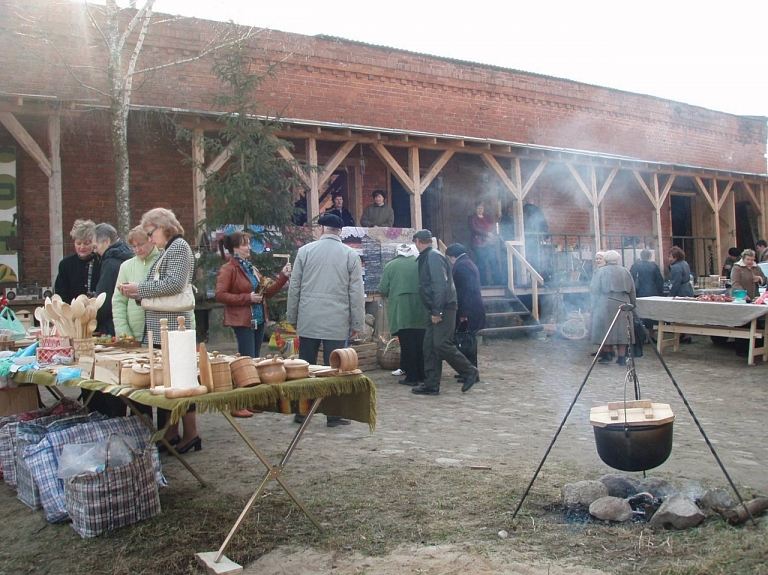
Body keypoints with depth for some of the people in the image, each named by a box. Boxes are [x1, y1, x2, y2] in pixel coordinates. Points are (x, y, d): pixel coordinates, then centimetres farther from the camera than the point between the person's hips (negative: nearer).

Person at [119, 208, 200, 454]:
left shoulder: (179, 246, -6)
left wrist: (140, 288, -10)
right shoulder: (167, 251, 21)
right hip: (159, 328, 9)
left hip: (172, 326, -9)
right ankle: (170, 434, 15)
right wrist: (137, 294, 9)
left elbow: (175, 283, -19)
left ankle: (190, 434, -1)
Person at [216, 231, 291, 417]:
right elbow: (220, 295, -16)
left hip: (258, 320, 8)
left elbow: (267, 292, 16)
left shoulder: (251, 268, 15)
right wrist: (247, 298, -18)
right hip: (242, 321, -8)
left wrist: (283, 276, 6)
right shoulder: (228, 269, -8)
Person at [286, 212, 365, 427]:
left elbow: (294, 287, 4)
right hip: (337, 321, -1)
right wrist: (357, 323, 4)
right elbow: (356, 292, -1)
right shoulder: (350, 255, 0)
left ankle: (301, 411, 18)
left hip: (308, 320, 2)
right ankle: (333, 414, 8)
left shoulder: (305, 251, 3)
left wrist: (292, 317, 13)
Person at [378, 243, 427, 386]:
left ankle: (411, 377, 0)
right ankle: (422, 374, 17)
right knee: (420, 343, 10)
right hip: (420, 311, 3)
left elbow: (383, 290, 0)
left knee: (407, 344, 0)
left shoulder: (390, 266, 2)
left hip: (400, 311, -3)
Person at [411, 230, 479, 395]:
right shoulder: (426, 257, 17)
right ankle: (431, 385, 11)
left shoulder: (433, 257, -13)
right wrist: (433, 311, 16)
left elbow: (440, 285, -21)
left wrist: (437, 311, -22)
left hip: (444, 308, -10)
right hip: (436, 310, 10)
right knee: (430, 346, 7)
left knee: (441, 344, -12)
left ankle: (469, 372, 3)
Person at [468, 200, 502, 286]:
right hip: (479, 244, -4)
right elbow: (474, 229, -8)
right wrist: (486, 233, -13)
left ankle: (498, 282, -5)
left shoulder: (487, 218, 22)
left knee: (494, 262, -6)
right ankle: (484, 283, -4)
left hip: (489, 243, 4)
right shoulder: (472, 218, 6)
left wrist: (491, 236, -4)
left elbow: (492, 229, 18)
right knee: (481, 264, -7)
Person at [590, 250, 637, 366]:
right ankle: (622, 358, 5)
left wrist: (594, 305, 4)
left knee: (605, 330, 5)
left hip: (604, 305, -3)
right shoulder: (625, 272, 8)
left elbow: (593, 291, -3)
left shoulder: (600, 271, -2)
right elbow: (632, 292, 10)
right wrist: (631, 305, 18)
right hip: (623, 305, 3)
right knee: (621, 330, 5)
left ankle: (606, 355, 7)